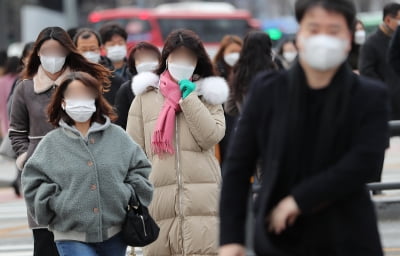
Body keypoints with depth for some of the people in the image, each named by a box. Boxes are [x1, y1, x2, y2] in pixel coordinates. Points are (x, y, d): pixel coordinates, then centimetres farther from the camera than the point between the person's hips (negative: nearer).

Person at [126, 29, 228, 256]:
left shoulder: (207, 95, 13)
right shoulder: (146, 96, 11)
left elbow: (211, 137, -4)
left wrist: (189, 99, -5)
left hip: (202, 200, -1)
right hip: (158, 200, 1)